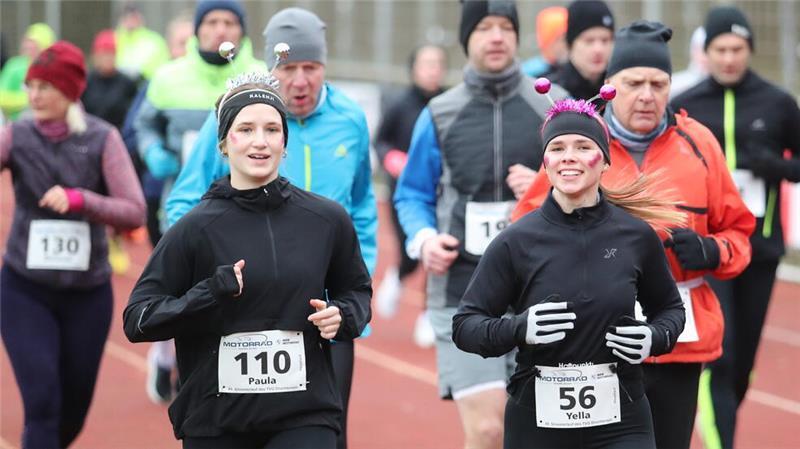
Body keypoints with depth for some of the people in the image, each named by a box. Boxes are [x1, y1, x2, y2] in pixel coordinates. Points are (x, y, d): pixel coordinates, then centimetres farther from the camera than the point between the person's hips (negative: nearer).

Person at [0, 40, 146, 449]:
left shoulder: (102, 139, -7)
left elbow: (135, 212, -13)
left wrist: (79, 200, -28)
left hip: (88, 292, 1)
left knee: (74, 409, 13)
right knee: (42, 402, -11)